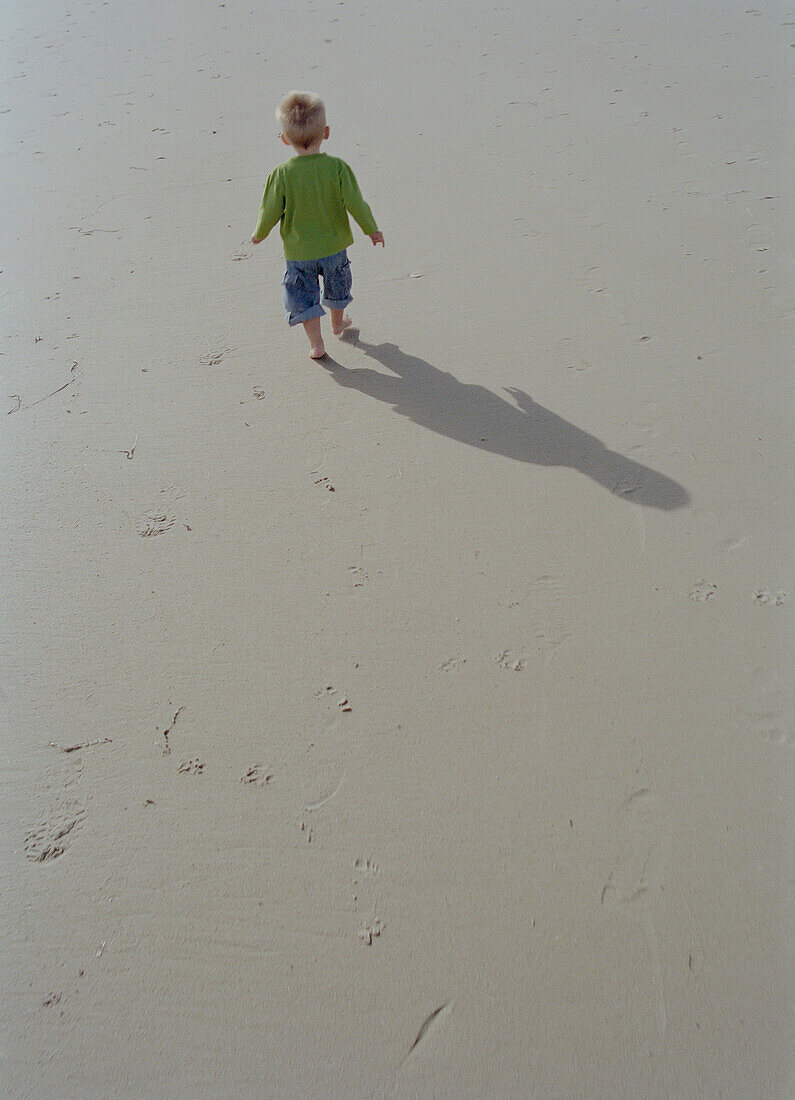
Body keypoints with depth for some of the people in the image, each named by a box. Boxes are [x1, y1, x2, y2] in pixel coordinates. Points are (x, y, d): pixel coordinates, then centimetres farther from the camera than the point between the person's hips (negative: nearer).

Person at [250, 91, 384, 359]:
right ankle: (338, 322, 50)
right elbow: (355, 203, -14)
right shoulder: (337, 167, -17)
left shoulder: (282, 175, -18)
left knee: (303, 296, 14)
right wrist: (372, 229, 2)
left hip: (298, 250, -2)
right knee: (337, 285, 28)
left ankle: (316, 344, 13)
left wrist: (259, 234, 9)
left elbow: (270, 212, -11)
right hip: (334, 246, 2)